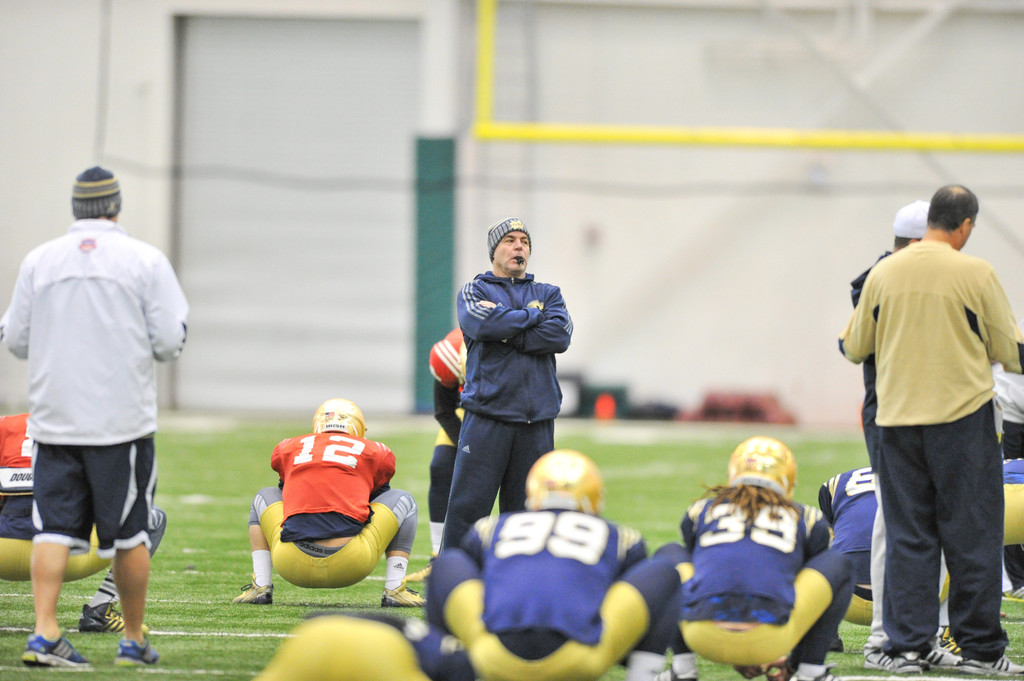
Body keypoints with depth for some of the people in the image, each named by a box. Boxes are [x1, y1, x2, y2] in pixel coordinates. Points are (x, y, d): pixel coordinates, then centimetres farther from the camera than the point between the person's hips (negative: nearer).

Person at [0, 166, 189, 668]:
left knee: (54, 529, 2)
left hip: (54, 417, 2)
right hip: (123, 420, -2)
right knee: (129, 533, 7)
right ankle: (134, 640, 15)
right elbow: (169, 342, -6)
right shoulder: (145, 261, -4)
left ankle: (44, 632, -12)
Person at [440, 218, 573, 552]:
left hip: (536, 419, 3)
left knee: (524, 507, 5)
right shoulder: (474, 292, 9)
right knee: (467, 504, -8)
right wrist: (531, 316, -3)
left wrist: (505, 332, -7)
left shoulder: (548, 294, 18)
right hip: (487, 414, -3)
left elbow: (560, 335, -3)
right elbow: (483, 324, -14)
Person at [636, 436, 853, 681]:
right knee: (837, 564, 25)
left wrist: (734, 654, 46)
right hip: (771, 641, -1)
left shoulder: (701, 510, 26)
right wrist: (789, 659, 46)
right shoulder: (807, 519, 24)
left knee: (670, 555, 33)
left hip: (705, 639, 1)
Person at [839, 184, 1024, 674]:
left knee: (906, 537, 8)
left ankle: (906, 647, 5)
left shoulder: (883, 274, 3)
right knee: (971, 535, 3)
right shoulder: (975, 274, -8)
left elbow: (854, 349, 13)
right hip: (963, 415, -3)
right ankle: (979, 648, 5)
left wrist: (845, 335, 37)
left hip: (896, 420, 3)